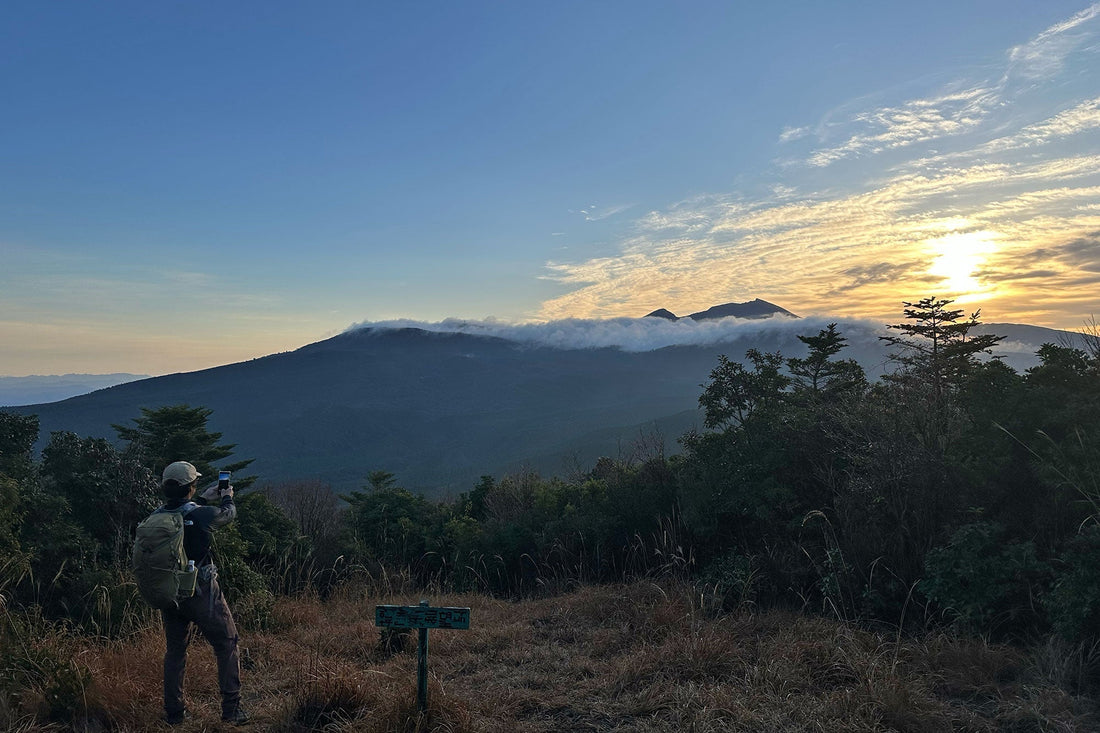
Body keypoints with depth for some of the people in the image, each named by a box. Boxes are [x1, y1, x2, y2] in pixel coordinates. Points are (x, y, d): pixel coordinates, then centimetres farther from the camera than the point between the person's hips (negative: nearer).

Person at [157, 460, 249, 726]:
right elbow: (228, 514, 2)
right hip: (202, 595, -5)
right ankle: (231, 709, 10)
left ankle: (174, 712, 27)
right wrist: (227, 498, 23)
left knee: (174, 651, 20)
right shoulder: (200, 515, -18)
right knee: (227, 646, 9)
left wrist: (203, 499, 30)